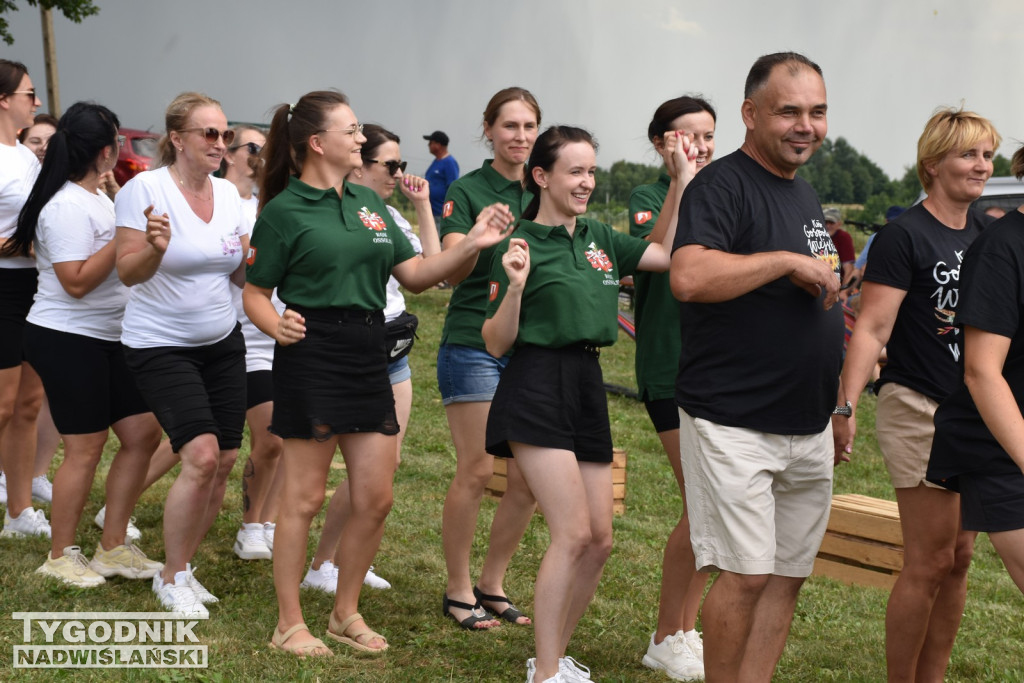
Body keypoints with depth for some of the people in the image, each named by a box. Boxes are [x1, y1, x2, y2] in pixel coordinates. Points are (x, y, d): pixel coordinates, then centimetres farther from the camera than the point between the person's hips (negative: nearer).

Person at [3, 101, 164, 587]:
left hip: (109, 339, 10)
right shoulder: (67, 207, -18)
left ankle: (113, 548, 18)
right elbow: (76, 282, -23)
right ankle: (60, 556, 12)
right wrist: (124, 238, -24)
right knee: (85, 448, -4)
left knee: (142, 433, 8)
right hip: (67, 341, -10)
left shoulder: (96, 198, 12)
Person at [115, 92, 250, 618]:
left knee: (223, 461, 2)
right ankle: (172, 578, 2)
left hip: (222, 342, 6)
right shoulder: (145, 189, -13)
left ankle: (183, 565, 22)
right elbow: (128, 272, -17)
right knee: (202, 456, -17)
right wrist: (154, 248, -36)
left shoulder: (228, 193, 4)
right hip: (160, 346, -6)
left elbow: (241, 274, 10)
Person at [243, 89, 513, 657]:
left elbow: (414, 275, 12)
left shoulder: (368, 202, 15)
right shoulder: (284, 211, -4)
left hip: (368, 356, 6)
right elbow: (254, 293, -2)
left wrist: (471, 245, -1)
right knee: (304, 498, 0)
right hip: (312, 355, -6)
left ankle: (346, 613, 23)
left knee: (376, 498, 7)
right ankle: (289, 622, 13)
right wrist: (277, 326, -23)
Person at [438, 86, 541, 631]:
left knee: (529, 478, 3)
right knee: (476, 471, -5)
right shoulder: (467, 191, -3)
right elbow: (451, 273, -16)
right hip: (474, 345, -5)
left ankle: (492, 584, 19)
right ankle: (458, 591, 9)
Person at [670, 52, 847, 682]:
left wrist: (838, 406, 23)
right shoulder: (722, 186, -11)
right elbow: (689, 277, -30)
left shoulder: (806, 195, 16)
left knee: (788, 575, 11)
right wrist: (789, 261, -23)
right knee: (745, 574, -7)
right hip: (735, 425, -8)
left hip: (808, 429, 8)